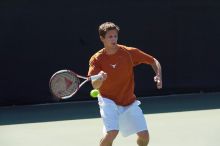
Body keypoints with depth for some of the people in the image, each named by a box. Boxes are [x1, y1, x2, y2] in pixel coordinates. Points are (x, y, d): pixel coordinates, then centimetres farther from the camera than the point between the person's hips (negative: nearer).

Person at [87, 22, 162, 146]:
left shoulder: (130, 52, -8)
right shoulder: (96, 59, -12)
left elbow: (153, 61, 3)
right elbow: (95, 86, -23)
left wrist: (158, 76, -15)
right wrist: (101, 78, -46)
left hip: (129, 102, 3)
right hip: (109, 101, -3)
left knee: (144, 135, -3)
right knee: (112, 132, -27)